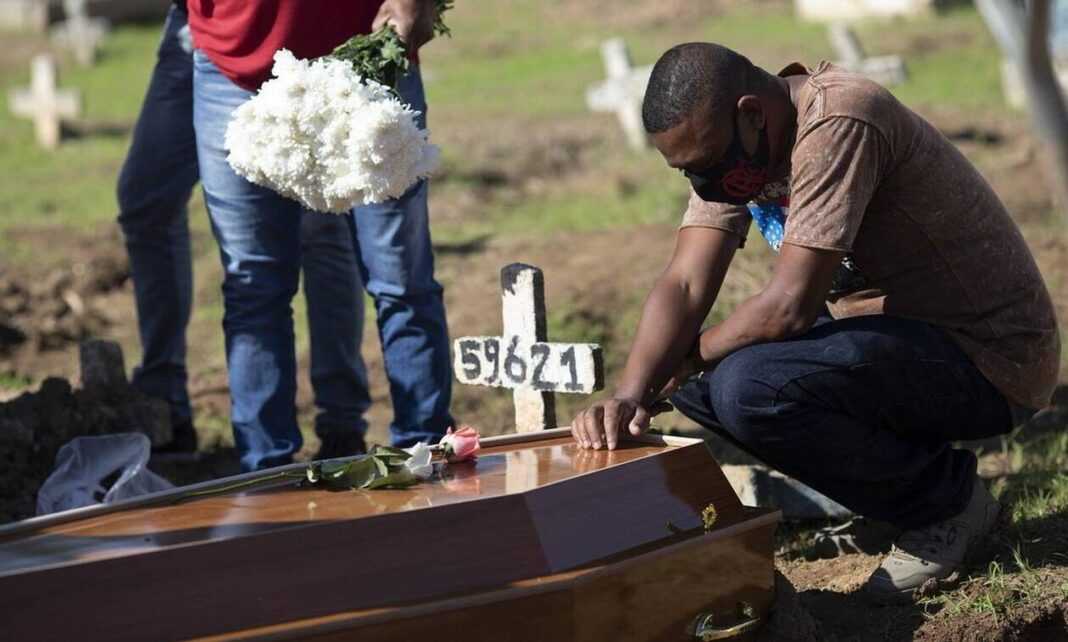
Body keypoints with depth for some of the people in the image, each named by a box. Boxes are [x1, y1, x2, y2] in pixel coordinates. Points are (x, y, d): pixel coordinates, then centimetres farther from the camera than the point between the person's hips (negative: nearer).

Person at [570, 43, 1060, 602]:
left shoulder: (838, 124, -26)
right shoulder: (728, 146, 0)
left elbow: (789, 306, -30)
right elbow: (684, 285, -6)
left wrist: (685, 361, -13)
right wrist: (631, 394, -23)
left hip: (989, 360, -9)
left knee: (749, 389, -27)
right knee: (696, 383, 2)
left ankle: (945, 500, -5)